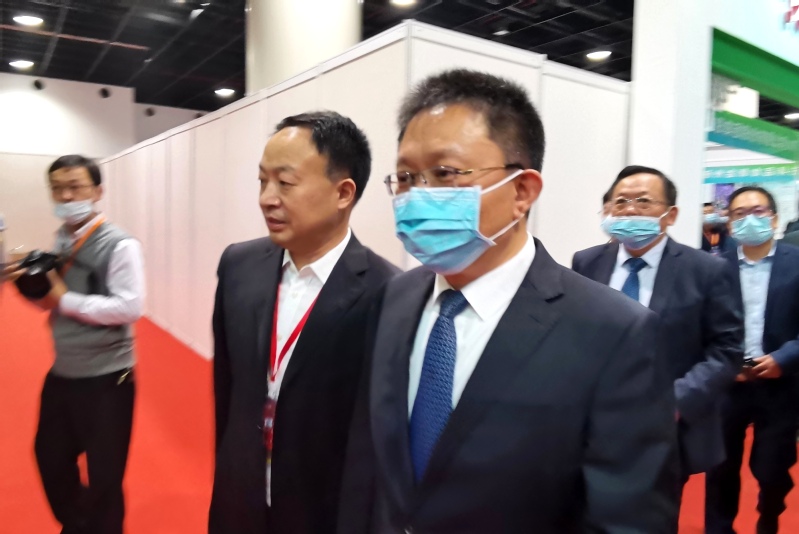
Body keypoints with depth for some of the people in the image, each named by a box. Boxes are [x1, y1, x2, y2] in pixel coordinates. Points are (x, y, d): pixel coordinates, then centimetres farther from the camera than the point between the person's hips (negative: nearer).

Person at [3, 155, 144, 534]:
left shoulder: (119, 245, -16)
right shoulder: (59, 242, 5)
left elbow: (130, 308, -23)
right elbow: (50, 302, 15)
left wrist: (66, 299, -19)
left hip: (106, 378, -7)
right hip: (62, 373, 7)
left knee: (104, 476, 9)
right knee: (50, 458, 24)